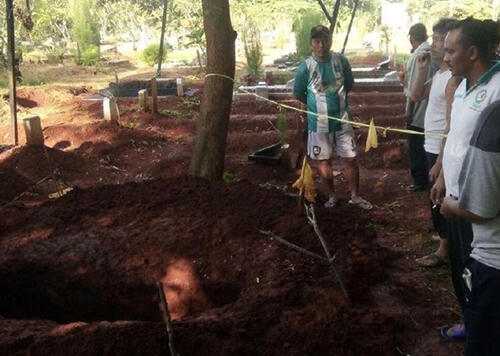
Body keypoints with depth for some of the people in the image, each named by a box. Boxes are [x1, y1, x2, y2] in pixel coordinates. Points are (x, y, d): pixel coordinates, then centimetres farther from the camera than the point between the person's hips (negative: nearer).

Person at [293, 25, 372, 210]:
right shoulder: (305, 67, -14)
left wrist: (337, 100, 10)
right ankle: (331, 197, 29)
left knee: (351, 159, 7)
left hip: (342, 120, 2)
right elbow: (298, 94, -1)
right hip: (319, 123, -2)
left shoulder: (341, 61, -6)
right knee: (323, 162, 10)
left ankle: (355, 196, 24)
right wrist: (316, 106, 6)